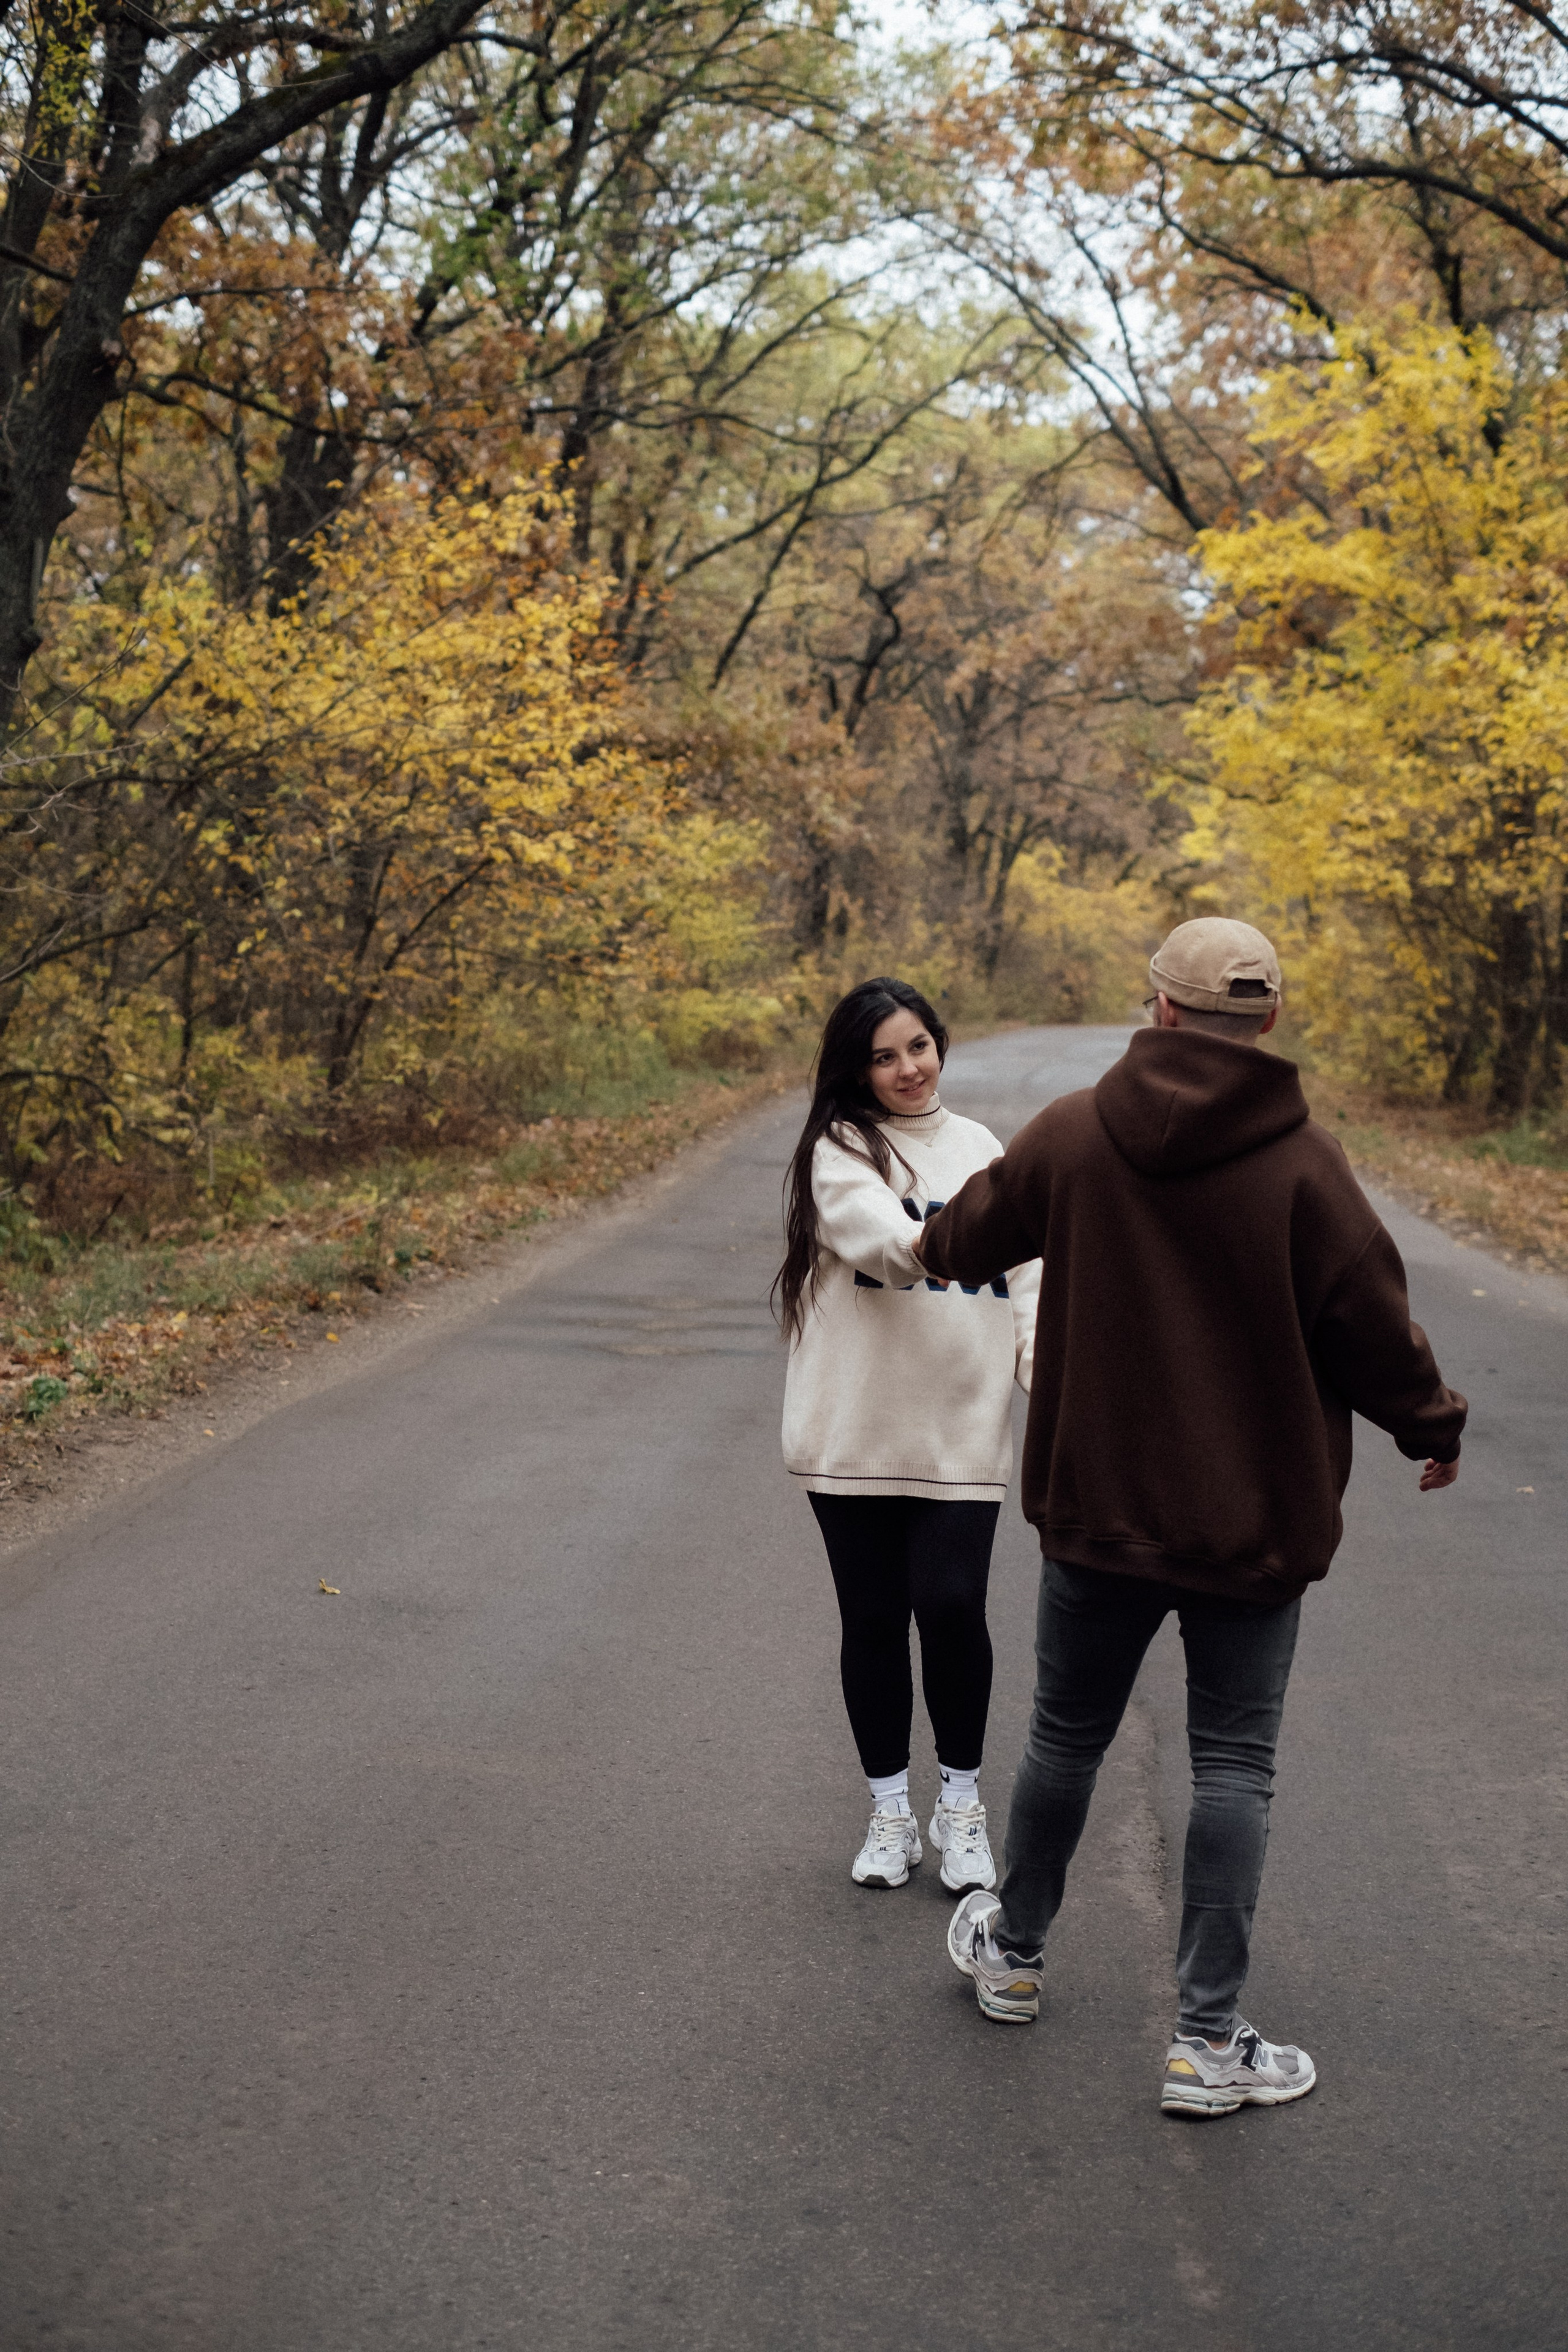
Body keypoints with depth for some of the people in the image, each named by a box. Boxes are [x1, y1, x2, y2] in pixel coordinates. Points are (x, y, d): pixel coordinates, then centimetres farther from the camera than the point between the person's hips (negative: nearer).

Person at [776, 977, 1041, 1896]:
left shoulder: (983, 1150, 11)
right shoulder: (841, 1149, -2)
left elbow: (1026, 1275, 10)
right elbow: (872, 1233, -23)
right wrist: (931, 1244, -45)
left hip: (963, 1430, 2)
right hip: (856, 1431, -1)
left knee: (952, 1605, -9)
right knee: (874, 1620, 6)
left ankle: (962, 1806, 13)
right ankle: (892, 1814, 24)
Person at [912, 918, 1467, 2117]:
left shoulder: (1073, 1133, -4)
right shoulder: (1304, 1163, -14)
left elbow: (974, 1227, 13)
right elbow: (1373, 1320, -8)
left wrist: (933, 1249, 37)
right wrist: (1434, 1428, 11)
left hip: (1098, 1506, 3)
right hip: (1255, 1520, -3)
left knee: (1067, 1737, 19)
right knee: (1233, 1764, 5)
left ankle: (1015, 1952, 38)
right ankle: (1208, 2041, 8)